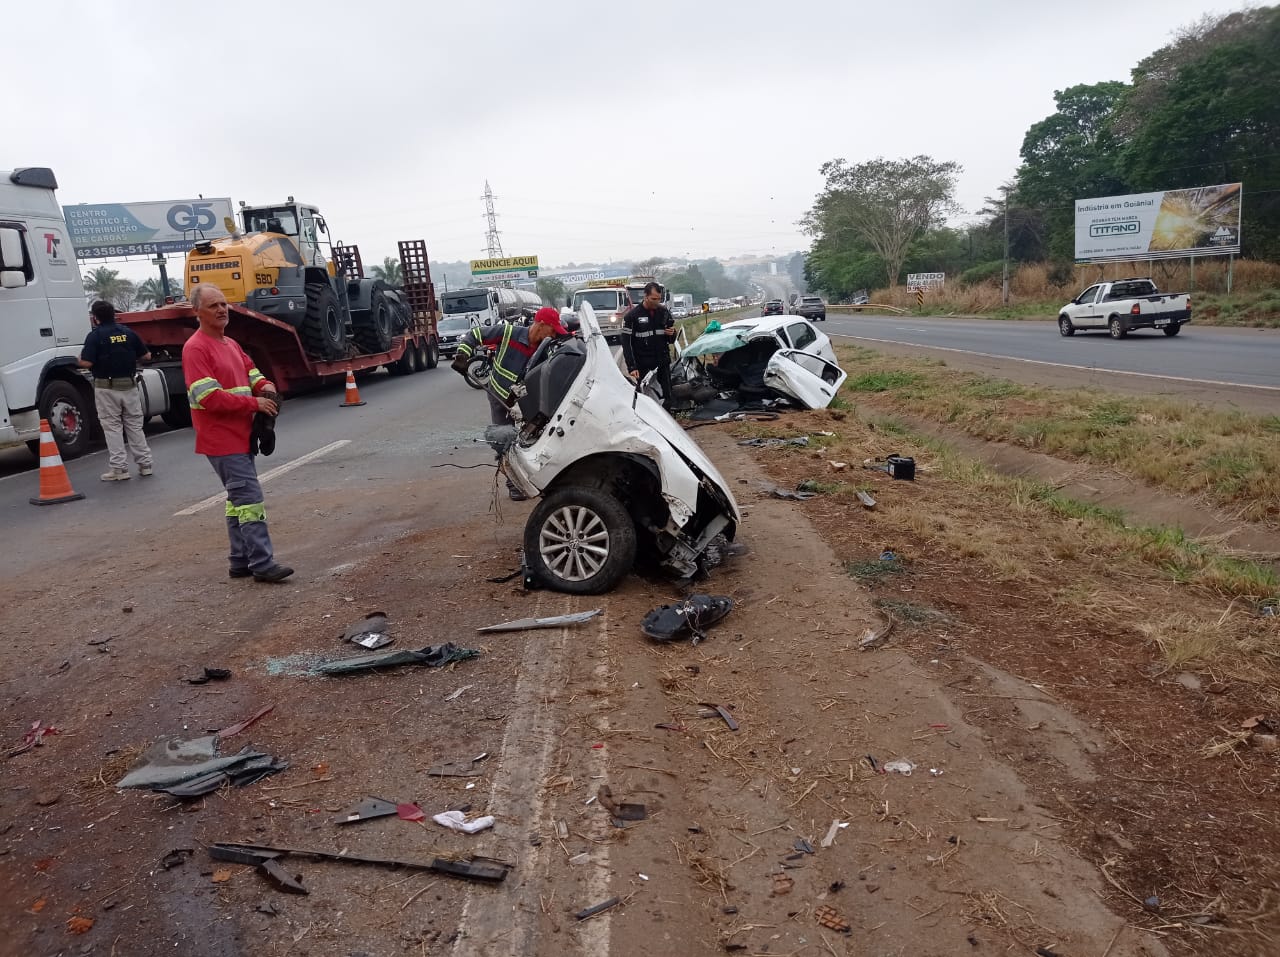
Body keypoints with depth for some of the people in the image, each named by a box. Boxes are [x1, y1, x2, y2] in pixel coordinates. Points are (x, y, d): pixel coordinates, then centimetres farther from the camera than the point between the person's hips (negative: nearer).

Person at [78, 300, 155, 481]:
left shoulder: (95, 335, -9)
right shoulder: (128, 332, 4)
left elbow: (86, 363, -16)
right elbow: (146, 356, 5)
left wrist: (78, 359, 6)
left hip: (107, 388, -4)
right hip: (129, 385, 4)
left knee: (112, 427, 4)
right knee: (134, 426, 12)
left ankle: (119, 468, 4)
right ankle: (144, 464, 13)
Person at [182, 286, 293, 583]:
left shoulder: (231, 344, 16)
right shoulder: (195, 348, -13)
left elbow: (251, 372, 20)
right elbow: (209, 397, -21)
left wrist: (265, 385, -5)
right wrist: (255, 403, -20)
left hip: (239, 435, 10)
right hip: (222, 439, -9)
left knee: (238, 497, 12)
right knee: (250, 497, -12)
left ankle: (241, 562, 20)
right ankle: (262, 564, -10)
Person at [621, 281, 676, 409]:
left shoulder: (665, 312, 7)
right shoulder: (632, 315, -6)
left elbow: (670, 340, 16)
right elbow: (626, 343, -6)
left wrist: (672, 334, -8)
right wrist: (631, 367, -13)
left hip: (663, 364, 4)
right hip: (643, 365, -4)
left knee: (667, 397, 4)